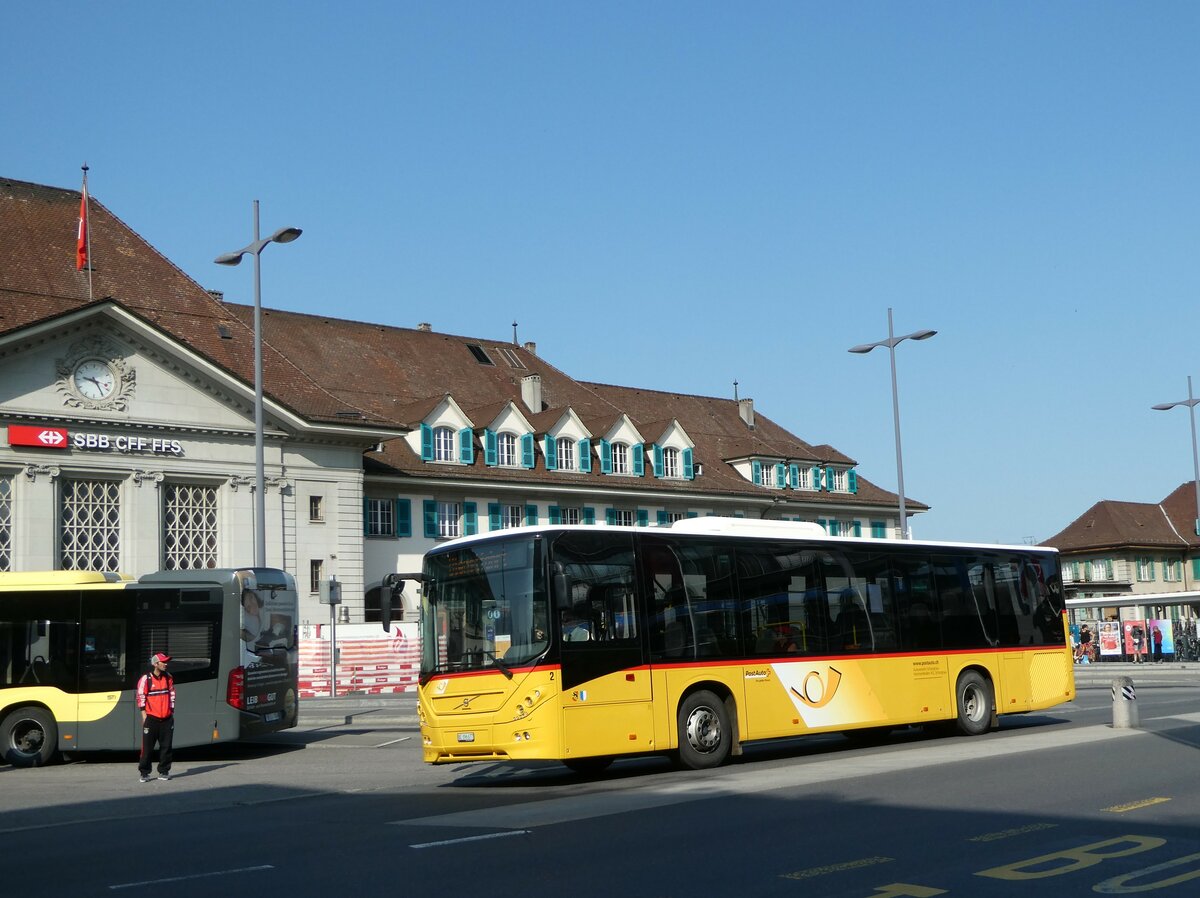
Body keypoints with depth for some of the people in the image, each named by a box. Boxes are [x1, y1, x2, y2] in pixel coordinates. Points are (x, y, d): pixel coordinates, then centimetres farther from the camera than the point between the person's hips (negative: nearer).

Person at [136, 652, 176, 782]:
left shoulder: (169, 678, 9)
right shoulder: (146, 679, -7)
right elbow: (141, 697, -6)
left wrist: (172, 713, 12)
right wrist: (144, 716, -8)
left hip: (166, 719, 4)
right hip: (151, 718, -4)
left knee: (166, 746, 6)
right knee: (147, 747, -2)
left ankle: (163, 771, 16)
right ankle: (144, 773, 6)